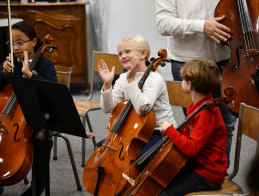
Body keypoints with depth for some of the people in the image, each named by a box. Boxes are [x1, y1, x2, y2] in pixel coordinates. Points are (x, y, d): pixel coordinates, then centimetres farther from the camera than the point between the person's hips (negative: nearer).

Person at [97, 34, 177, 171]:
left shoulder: (155, 78, -17)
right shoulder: (123, 79, 5)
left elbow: (142, 108, -33)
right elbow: (108, 108, -4)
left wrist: (131, 80, -29)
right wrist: (107, 84, -18)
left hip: (161, 133, -7)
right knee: (102, 148, -2)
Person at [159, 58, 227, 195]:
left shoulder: (207, 112, -25)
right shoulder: (198, 105, 6)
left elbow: (191, 148, -31)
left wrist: (169, 130, -22)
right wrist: (170, 133, 1)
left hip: (207, 174, -10)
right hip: (195, 164, 10)